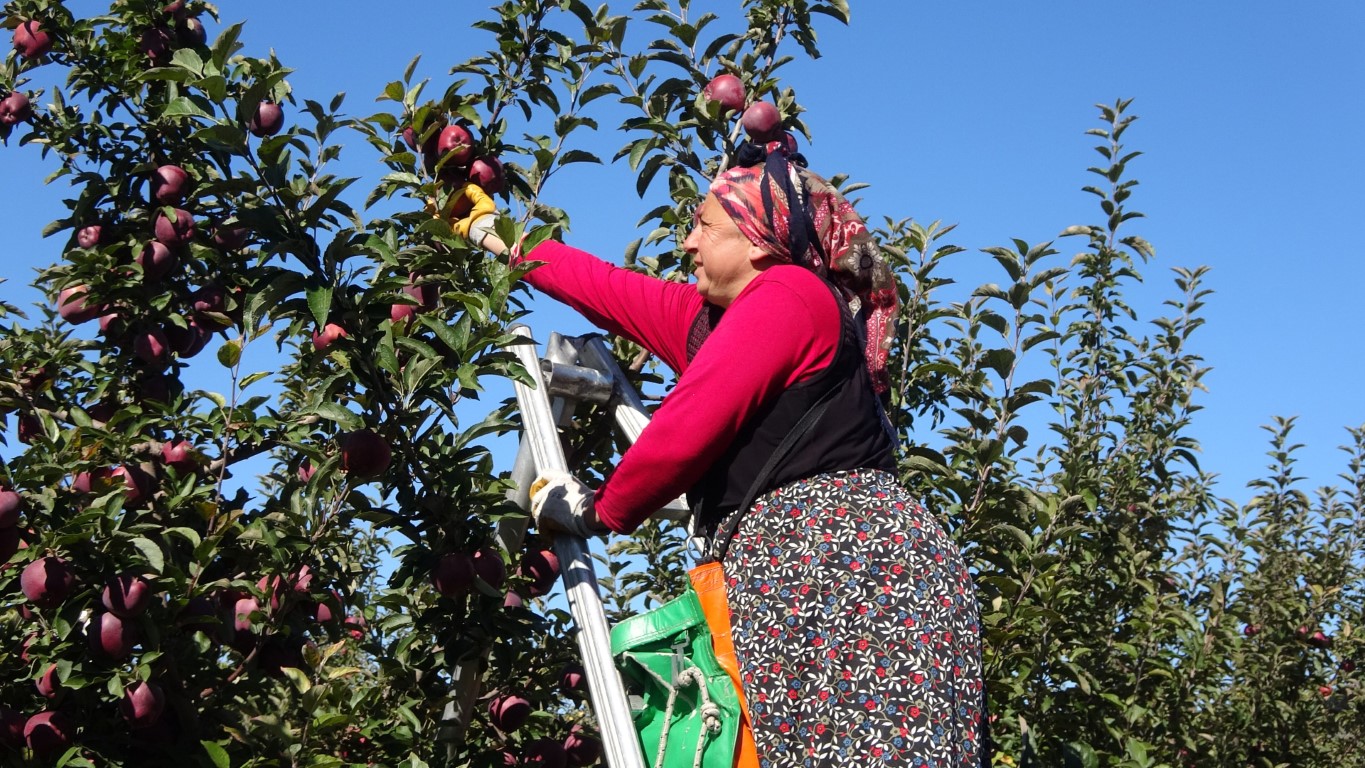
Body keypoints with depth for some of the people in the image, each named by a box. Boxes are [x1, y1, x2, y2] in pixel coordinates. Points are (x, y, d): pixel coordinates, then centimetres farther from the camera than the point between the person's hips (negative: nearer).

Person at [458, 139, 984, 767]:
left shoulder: (789, 290, -3)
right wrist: (489, 234, 43)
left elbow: (687, 427, -11)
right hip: (795, 569, 9)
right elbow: (604, 288, 35)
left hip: (832, 556, -9)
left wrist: (602, 510, 4)